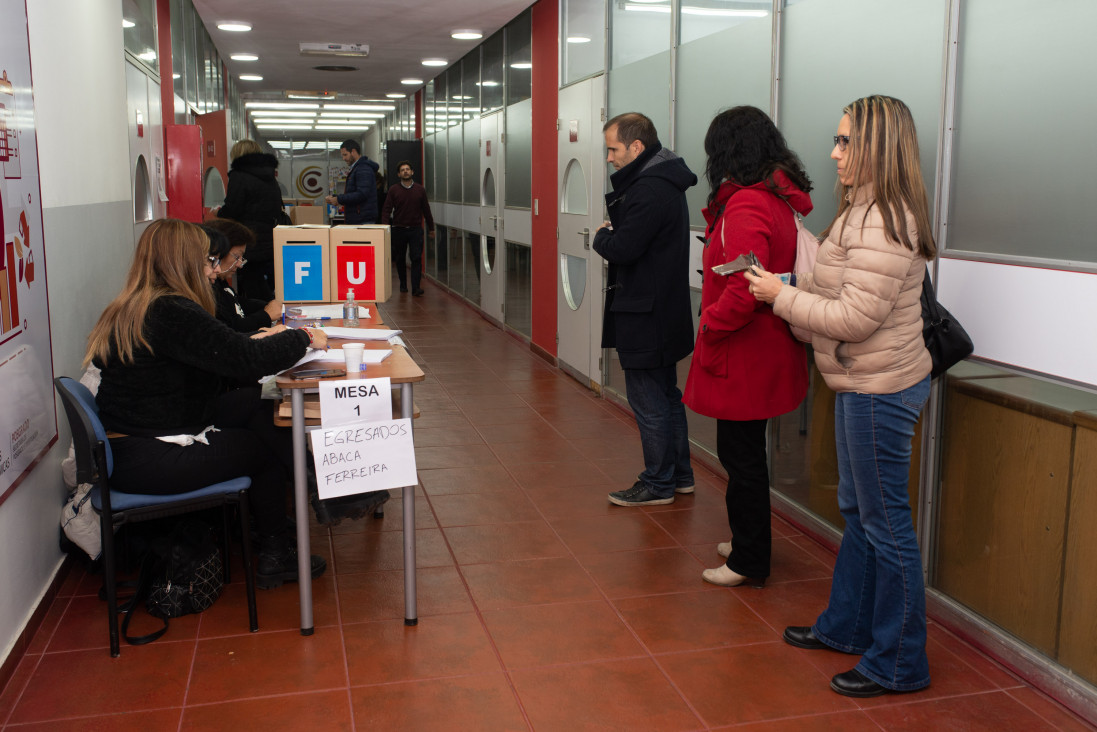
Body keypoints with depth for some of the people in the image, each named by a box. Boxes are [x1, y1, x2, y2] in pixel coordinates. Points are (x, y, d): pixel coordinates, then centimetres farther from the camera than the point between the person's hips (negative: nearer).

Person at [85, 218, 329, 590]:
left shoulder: (130, 308, 10)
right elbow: (247, 359, -26)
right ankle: (274, 556, 24)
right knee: (266, 446, 9)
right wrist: (303, 337, -11)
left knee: (249, 403, 13)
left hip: (124, 450, 9)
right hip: (150, 464, -9)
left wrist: (261, 339, 16)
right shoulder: (172, 312, -22)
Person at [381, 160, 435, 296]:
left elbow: (426, 209, 12)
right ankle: (403, 285, 24)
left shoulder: (420, 190, 6)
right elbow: (386, 210, -2)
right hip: (398, 229, 0)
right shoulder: (393, 190, 1)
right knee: (400, 259, 10)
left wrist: (431, 228, 16)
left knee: (417, 258, -8)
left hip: (416, 229, 0)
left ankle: (416, 287, -9)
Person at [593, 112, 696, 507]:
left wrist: (601, 237, -5)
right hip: (665, 310, 11)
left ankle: (658, 484, 11)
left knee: (648, 402, 0)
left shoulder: (650, 190, -21)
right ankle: (679, 474, 29)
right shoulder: (664, 183, 13)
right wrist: (611, 235, -2)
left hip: (645, 317, -11)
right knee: (666, 394, 18)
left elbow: (622, 249, -24)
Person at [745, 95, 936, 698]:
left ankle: (899, 664, 15)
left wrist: (781, 296, -15)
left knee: (885, 523, 0)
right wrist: (795, 285, 3)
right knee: (857, 511, 20)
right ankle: (846, 626, 36)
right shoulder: (867, 211, 13)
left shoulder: (882, 223, -21)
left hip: (881, 390, -11)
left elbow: (856, 317, -25)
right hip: (864, 384, 11)